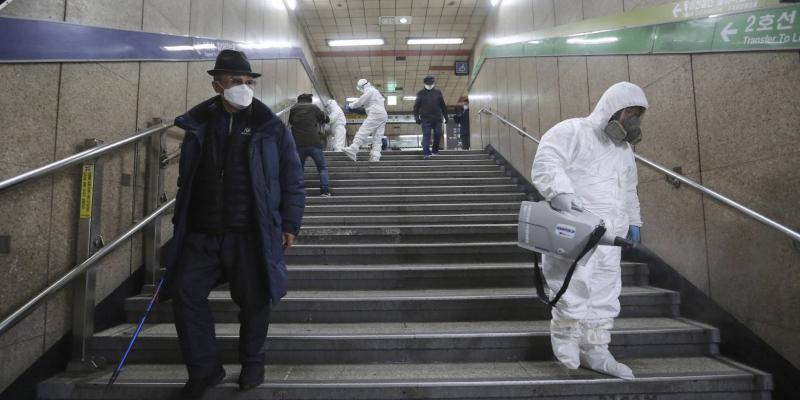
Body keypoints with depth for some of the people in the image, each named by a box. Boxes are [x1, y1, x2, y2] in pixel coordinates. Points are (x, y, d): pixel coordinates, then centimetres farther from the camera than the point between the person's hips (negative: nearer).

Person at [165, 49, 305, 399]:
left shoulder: (270, 127, -2)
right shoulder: (197, 125, 6)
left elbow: (292, 180, -1)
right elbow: (186, 180, 15)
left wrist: (290, 223, -5)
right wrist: (181, 222, 16)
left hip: (250, 234, -3)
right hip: (202, 233, 3)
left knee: (253, 300, 6)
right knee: (185, 293, 2)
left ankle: (252, 362, 31)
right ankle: (204, 368, 21)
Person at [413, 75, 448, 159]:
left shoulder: (437, 93, 11)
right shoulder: (421, 93, 5)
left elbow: (443, 106, 12)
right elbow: (416, 106, 2)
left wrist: (445, 117, 8)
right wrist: (417, 117, -7)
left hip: (437, 119, 3)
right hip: (425, 119, -2)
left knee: (438, 135, 3)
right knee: (426, 135, -8)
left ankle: (435, 150, 20)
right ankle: (426, 153, -10)